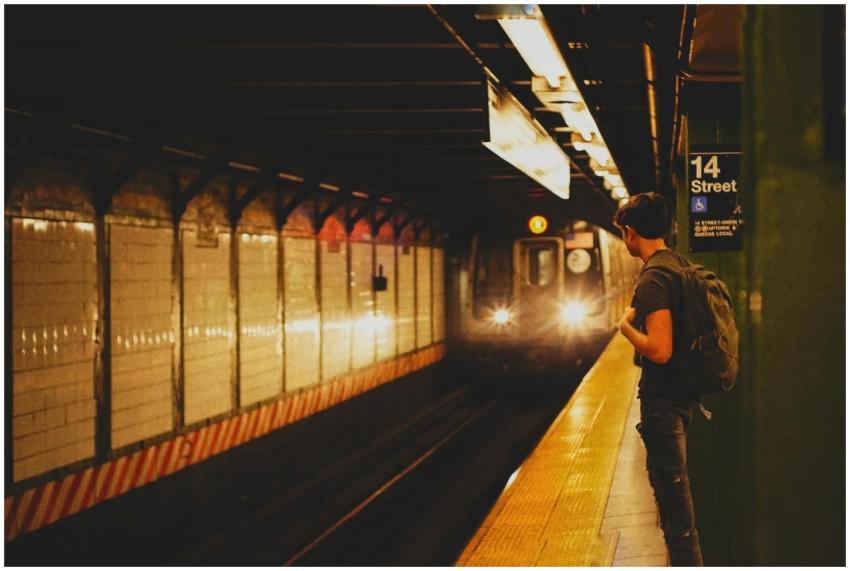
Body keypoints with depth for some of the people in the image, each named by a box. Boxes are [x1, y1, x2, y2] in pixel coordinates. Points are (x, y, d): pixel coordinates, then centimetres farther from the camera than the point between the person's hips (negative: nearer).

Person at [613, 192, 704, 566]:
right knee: (674, 480, 21)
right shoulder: (681, 265, 8)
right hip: (684, 391, 10)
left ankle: (686, 559, 2)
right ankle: (687, 557, 31)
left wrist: (626, 326, -12)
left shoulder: (652, 278, -21)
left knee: (670, 483, -3)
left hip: (663, 396, -10)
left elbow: (659, 350, -27)